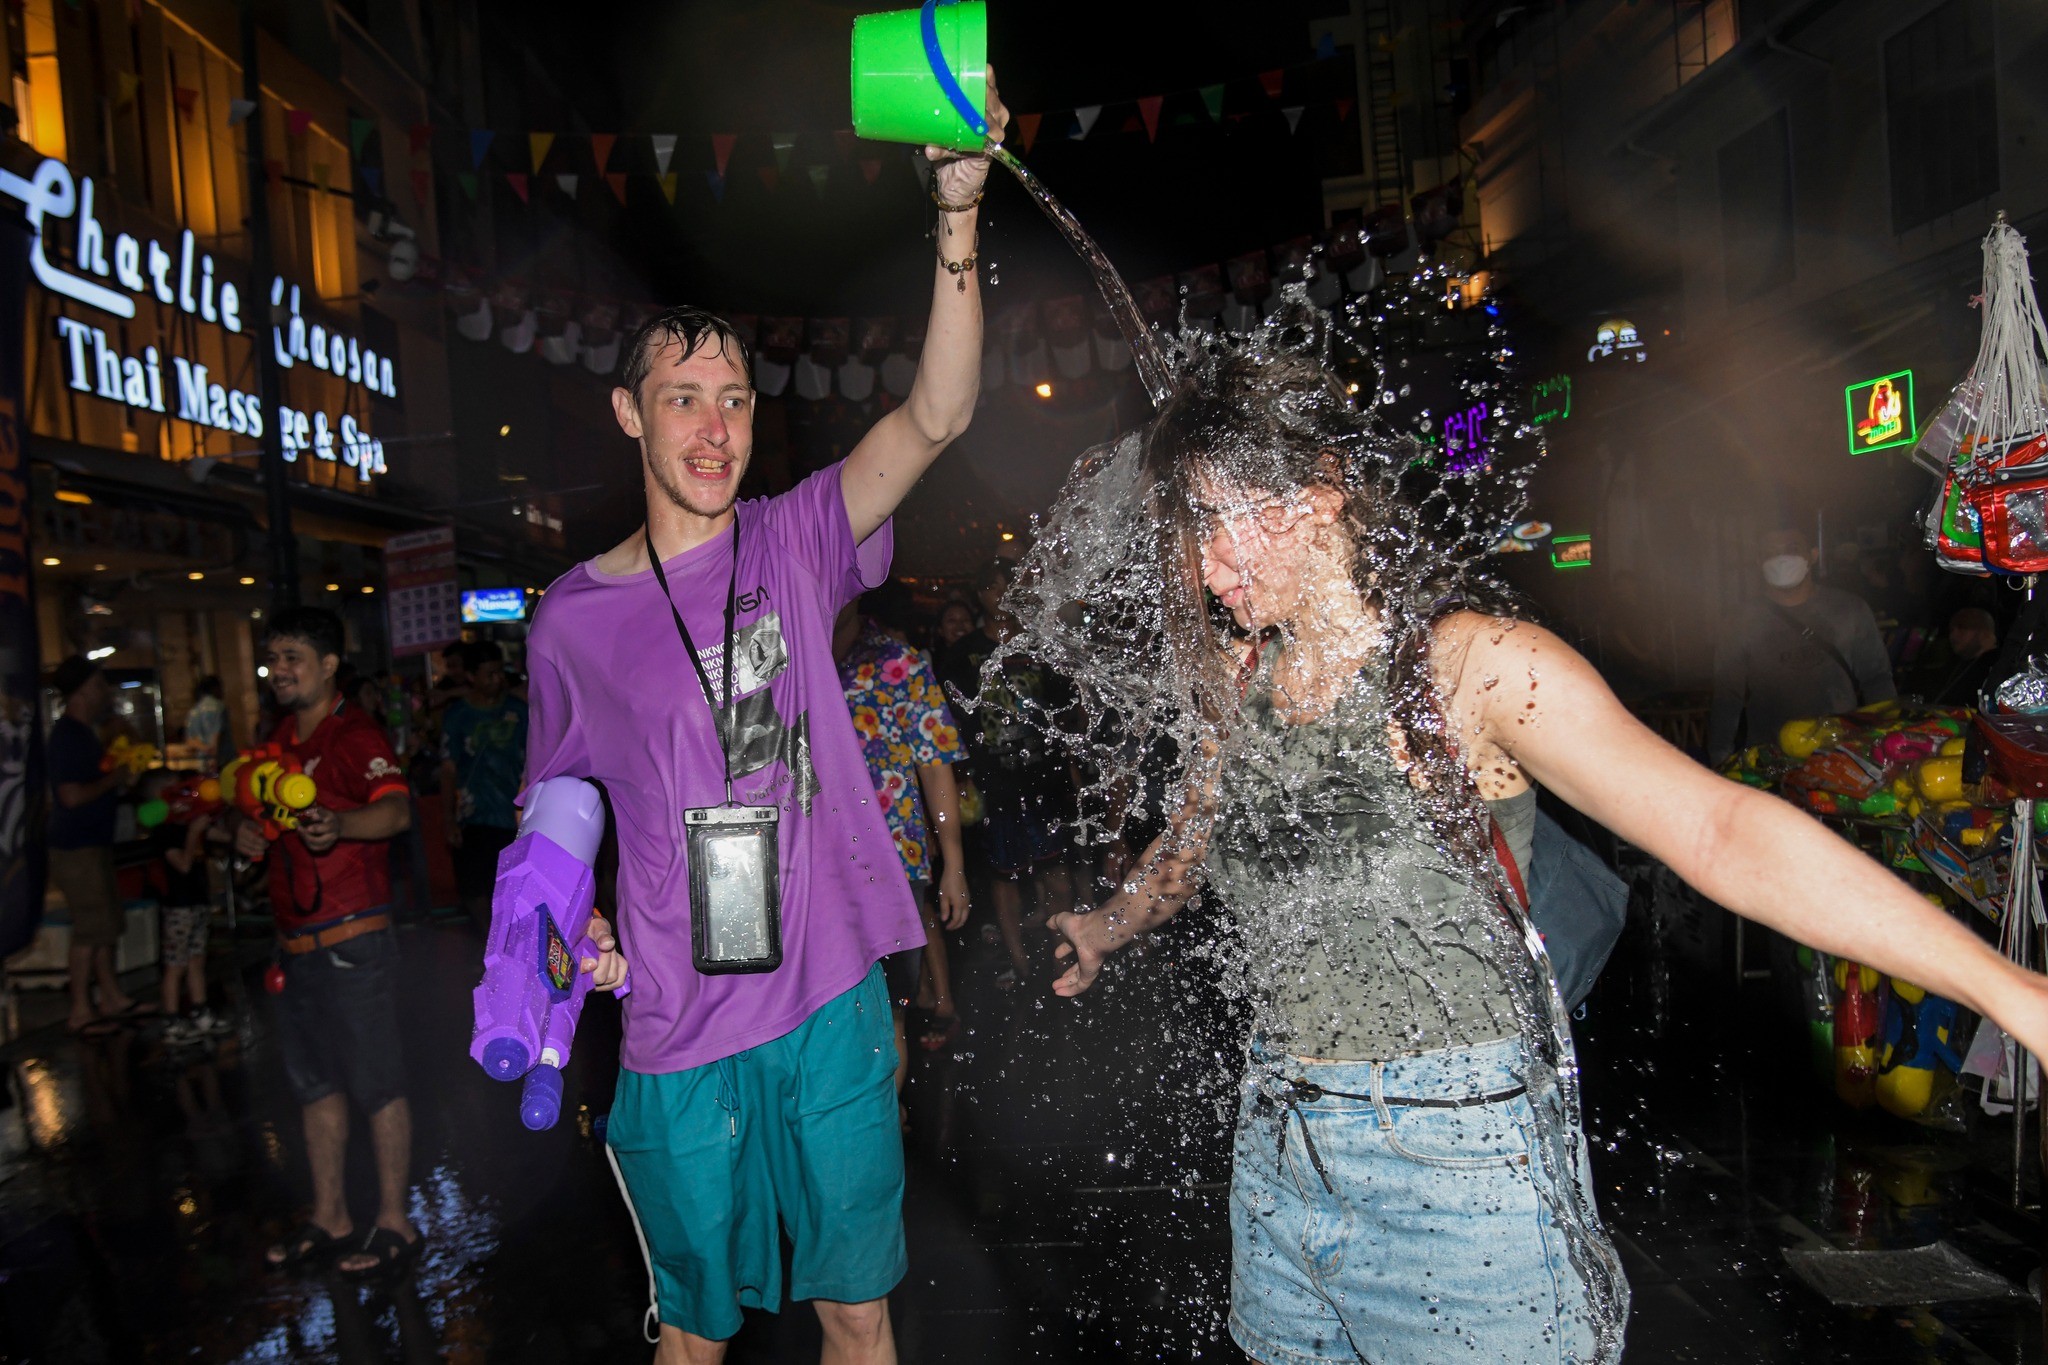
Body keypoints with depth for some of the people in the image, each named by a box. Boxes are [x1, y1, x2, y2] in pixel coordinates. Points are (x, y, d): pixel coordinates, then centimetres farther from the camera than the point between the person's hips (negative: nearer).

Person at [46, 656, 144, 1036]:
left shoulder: (82, 733, 13)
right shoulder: (67, 736, -18)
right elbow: (73, 796, -25)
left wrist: (120, 778, 6)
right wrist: (113, 778, -12)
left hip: (93, 842, 10)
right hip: (77, 847, -10)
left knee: (104, 925, 16)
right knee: (90, 929, -2)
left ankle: (112, 997, 25)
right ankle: (81, 1012, 8)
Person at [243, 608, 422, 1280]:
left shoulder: (355, 736, -12)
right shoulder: (279, 740, 13)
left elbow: (397, 810, -29)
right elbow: (259, 808, 26)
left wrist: (338, 824, -48)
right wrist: (244, 827, 4)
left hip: (352, 937, -9)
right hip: (295, 940, 9)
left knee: (376, 1081, 0)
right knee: (315, 1080, 16)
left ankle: (394, 1224, 12)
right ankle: (329, 1218, 29)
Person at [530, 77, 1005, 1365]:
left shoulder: (793, 543, 0)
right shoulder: (572, 616, 0)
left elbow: (936, 417, -13)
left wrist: (958, 212, -23)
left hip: (835, 1005, 1)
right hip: (682, 1040, 0)